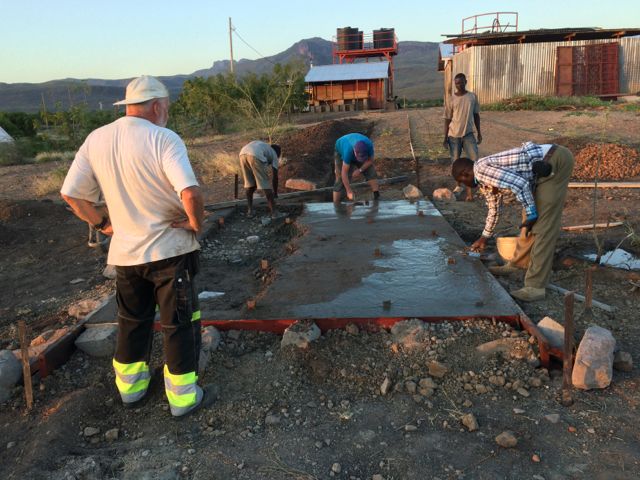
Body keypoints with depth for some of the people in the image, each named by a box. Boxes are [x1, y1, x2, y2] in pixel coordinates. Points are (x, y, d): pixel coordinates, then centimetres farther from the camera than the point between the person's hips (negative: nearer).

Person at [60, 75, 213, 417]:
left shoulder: (96, 140, 0)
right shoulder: (163, 139, -18)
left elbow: (71, 194, 3)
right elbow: (190, 193, -30)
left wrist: (102, 223, 13)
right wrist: (196, 223, -13)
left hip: (125, 251, 6)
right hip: (170, 249, -5)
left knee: (132, 321, 23)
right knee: (179, 324, 9)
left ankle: (130, 386, 37)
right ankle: (183, 396, 19)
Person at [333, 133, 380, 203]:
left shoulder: (369, 145, -36)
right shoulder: (348, 151, -45)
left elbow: (370, 160, -16)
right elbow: (344, 173, -40)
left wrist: (360, 170, -29)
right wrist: (349, 191, -38)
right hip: (341, 153, -3)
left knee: (371, 171, -14)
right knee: (341, 179, -15)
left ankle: (377, 196, -8)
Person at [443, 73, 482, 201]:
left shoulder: (472, 97, 3)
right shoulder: (451, 100, -3)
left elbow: (476, 115, 10)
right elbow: (447, 119, -1)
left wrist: (479, 133, 8)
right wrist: (445, 138, -4)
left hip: (468, 134, 1)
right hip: (454, 135, -1)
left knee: (474, 160, -11)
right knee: (455, 161, 6)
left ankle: (469, 189, -5)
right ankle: (458, 185, 25)